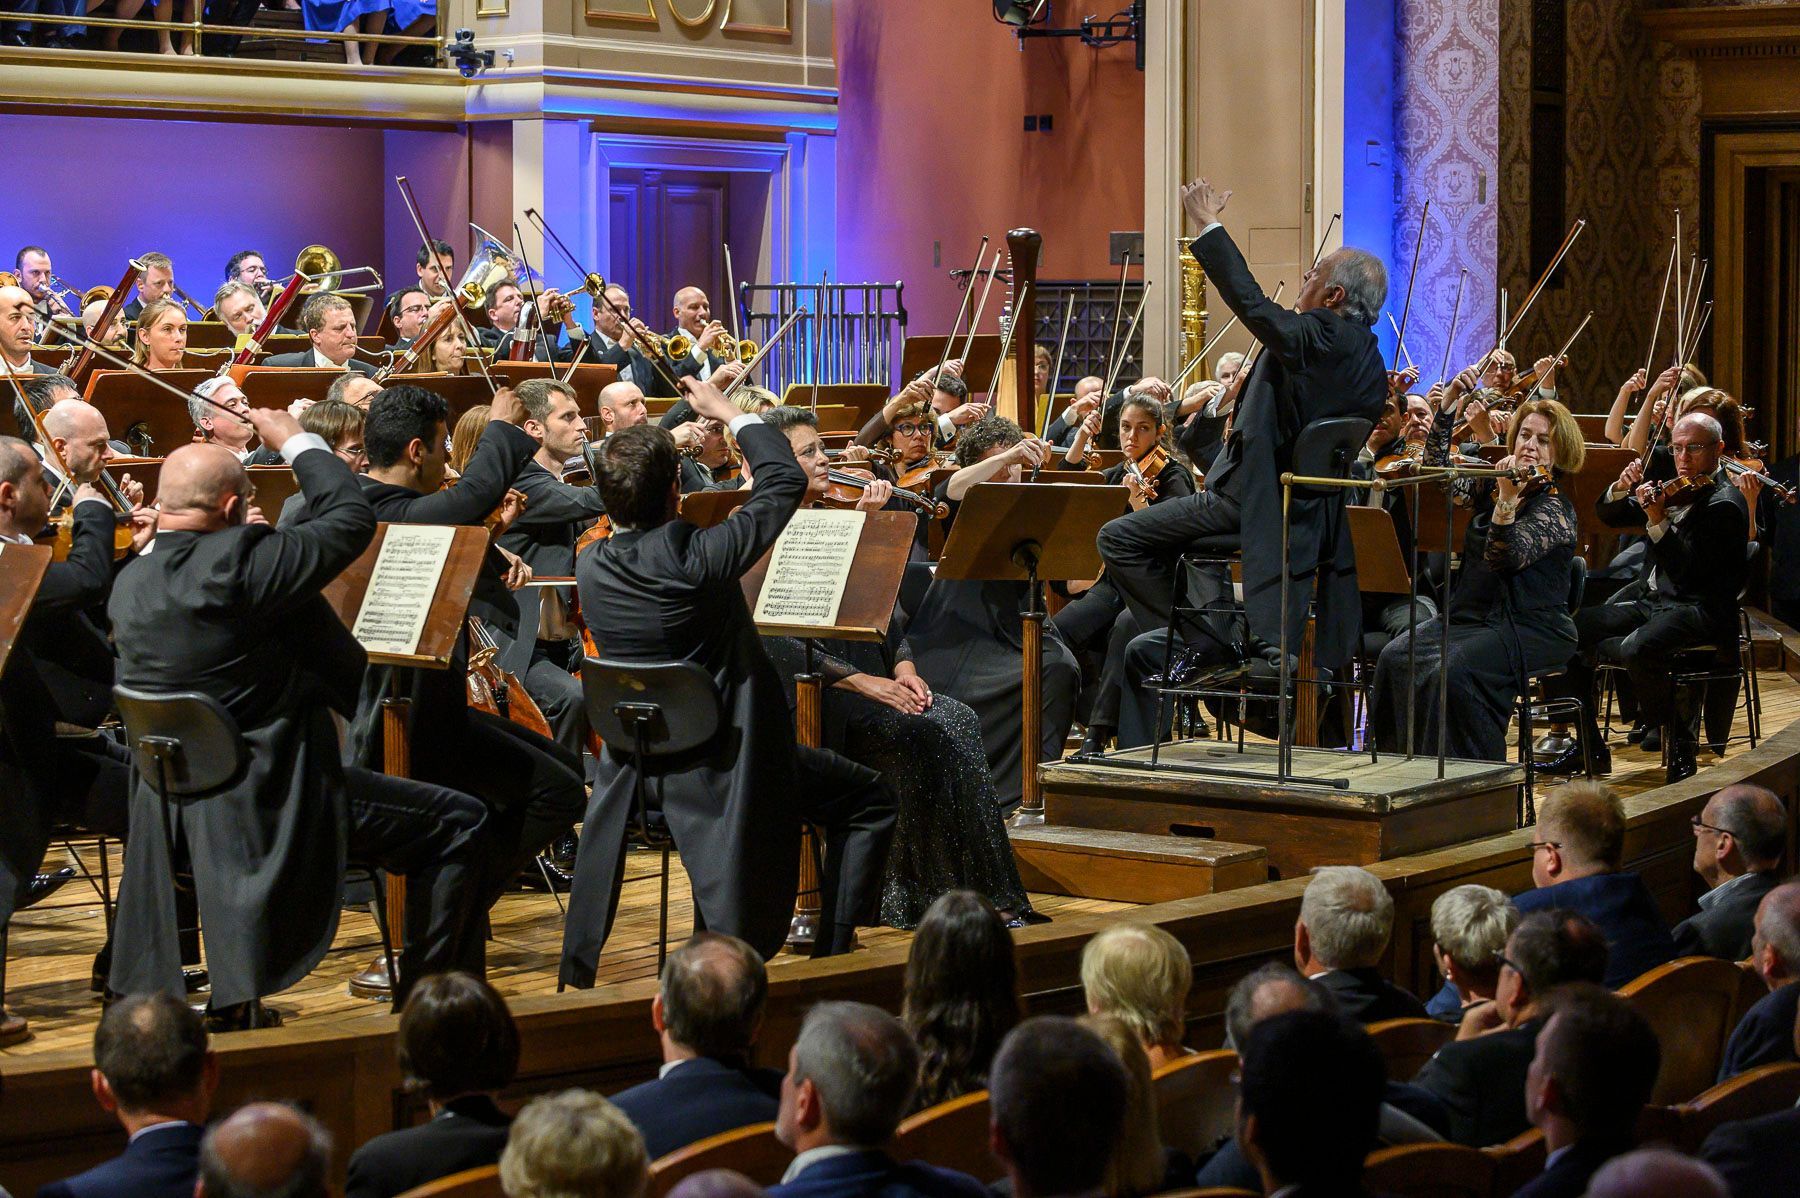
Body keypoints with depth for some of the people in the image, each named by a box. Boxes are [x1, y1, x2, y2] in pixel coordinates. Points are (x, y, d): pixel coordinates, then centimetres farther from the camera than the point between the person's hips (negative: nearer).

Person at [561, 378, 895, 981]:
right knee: (869, 800, 10)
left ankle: (581, 968, 48)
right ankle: (833, 953, 7)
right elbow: (786, 480, -11)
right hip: (727, 763, -6)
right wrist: (730, 412, 4)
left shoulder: (589, 568, -8)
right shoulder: (697, 558, -25)